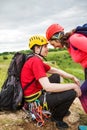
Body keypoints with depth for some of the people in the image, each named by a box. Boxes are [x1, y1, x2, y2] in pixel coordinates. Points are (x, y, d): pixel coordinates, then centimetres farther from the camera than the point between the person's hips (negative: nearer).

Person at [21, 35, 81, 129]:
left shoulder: (37, 60, 7)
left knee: (56, 77, 21)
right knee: (72, 93, -15)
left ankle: (59, 107, 28)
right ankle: (57, 117, 11)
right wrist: (73, 86, -23)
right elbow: (48, 87, -32)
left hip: (37, 93, 10)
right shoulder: (36, 61, -24)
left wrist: (73, 77, 1)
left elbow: (56, 71, 13)